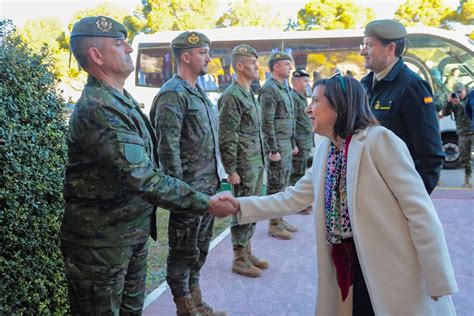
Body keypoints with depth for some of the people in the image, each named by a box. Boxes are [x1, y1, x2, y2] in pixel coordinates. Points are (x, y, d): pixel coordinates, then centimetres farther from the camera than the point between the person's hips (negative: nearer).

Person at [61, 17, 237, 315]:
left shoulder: (121, 99, 8)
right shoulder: (97, 109, -24)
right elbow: (143, 178, -29)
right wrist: (205, 203, -24)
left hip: (135, 231, 9)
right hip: (102, 238, -9)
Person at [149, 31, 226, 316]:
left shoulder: (199, 92, 14)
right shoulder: (173, 94, -14)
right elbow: (168, 147, -20)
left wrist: (216, 178, 17)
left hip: (208, 186, 9)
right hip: (189, 188, -9)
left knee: (200, 248, 19)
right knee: (184, 251, 6)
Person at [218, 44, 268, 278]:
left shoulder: (249, 94, 15)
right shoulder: (232, 96, -14)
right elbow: (226, 138, -18)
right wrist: (231, 170, -18)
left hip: (257, 164, 9)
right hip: (244, 167, -9)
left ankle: (247, 251, 27)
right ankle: (239, 259, 13)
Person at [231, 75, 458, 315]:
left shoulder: (380, 140, -16)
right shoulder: (325, 150, 6)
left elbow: (420, 210, -18)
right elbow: (291, 200, 12)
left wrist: (439, 282, -17)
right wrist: (239, 206, 5)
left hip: (395, 273, -6)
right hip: (350, 268, 6)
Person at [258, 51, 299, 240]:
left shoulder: (283, 88, 16)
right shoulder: (269, 89, -14)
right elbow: (267, 123, -19)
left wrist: (293, 143, 19)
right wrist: (273, 150, -20)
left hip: (286, 145, 9)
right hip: (277, 146, -9)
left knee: (283, 184, 14)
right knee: (275, 185, -2)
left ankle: (280, 219, 25)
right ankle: (274, 224, 8)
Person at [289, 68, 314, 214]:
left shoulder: (301, 97, 18)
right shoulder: (293, 98, -14)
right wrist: (294, 144, -22)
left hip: (306, 142, 10)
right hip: (300, 143, -10)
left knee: (302, 173, 16)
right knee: (297, 174, -4)